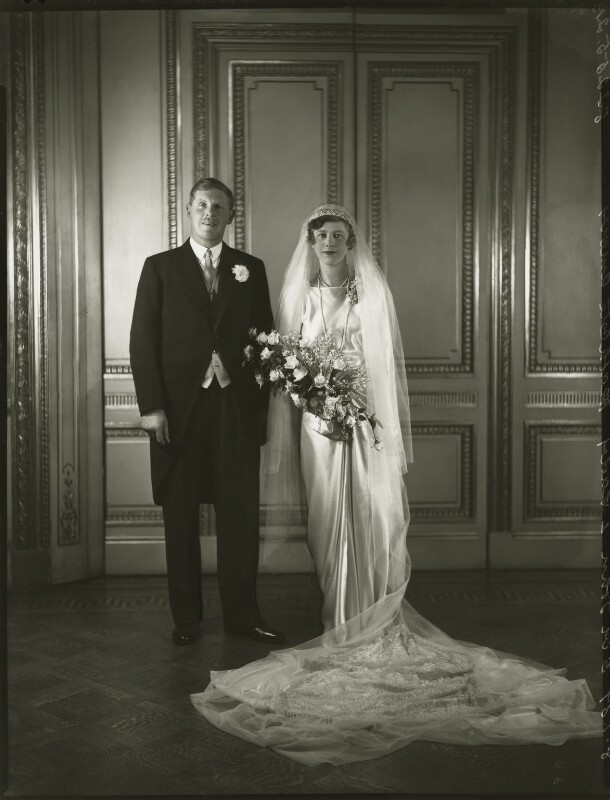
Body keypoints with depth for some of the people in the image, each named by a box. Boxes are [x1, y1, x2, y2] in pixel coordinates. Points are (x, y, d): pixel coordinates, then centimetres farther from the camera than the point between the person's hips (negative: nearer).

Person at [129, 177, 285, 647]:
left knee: (241, 516, 3)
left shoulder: (250, 269, 10)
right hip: (178, 408, -1)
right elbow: (143, 340, 0)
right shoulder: (160, 267, 5)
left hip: (237, 407, 1)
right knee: (181, 517, 7)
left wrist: (262, 405, 2)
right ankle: (186, 618, 18)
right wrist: (151, 405, -8)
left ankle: (243, 614, 14)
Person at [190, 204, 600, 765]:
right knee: (330, 525, 3)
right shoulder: (300, 297, 10)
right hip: (320, 425, 1)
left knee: (379, 520, -6)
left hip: (368, 423, -1)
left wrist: (397, 435, -3)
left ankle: (381, 625, 4)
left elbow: (392, 365, 3)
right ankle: (342, 628, 13)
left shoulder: (373, 293, 6)